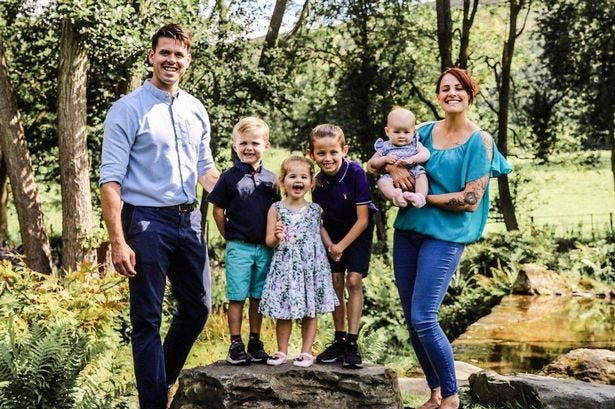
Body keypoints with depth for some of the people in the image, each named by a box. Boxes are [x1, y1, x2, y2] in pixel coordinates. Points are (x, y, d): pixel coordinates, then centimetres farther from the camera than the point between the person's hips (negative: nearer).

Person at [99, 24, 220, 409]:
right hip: (147, 221, -6)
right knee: (147, 318, 1)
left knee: (198, 306, 15)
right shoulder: (128, 109, -7)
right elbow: (110, 179, -11)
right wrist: (118, 241, -18)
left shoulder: (196, 110, 11)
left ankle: (165, 377, 36)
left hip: (189, 219, 6)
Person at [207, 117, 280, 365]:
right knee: (237, 297, 0)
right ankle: (235, 345, 6)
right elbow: (218, 211, 0)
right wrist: (230, 238, 2)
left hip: (264, 248, 4)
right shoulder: (230, 177, -3)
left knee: (258, 297, 10)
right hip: (238, 247, -3)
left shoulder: (270, 179, 8)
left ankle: (255, 343, 19)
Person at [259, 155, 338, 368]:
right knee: (283, 312, 4)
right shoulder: (276, 209, 1)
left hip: (311, 265, 1)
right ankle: (282, 351, 18)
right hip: (285, 266, -1)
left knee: (310, 311, 4)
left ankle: (306, 352, 15)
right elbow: (269, 241, 0)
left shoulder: (315, 209, 5)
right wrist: (276, 237, -21)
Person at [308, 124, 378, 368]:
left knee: (354, 280, -13)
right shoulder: (318, 181, -13)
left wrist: (341, 246, -20)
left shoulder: (355, 173, -26)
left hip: (358, 231, -4)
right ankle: (339, 340, 14)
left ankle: (352, 343, -7)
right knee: (335, 282, 2)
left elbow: (362, 219, -23)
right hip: (333, 232, 4)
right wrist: (329, 246, -17)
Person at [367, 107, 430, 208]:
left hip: (413, 175, 1)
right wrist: (385, 159, -6)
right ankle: (396, 196, -57)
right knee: (382, 181, -29)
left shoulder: (414, 144, 15)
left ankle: (420, 196, -48)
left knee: (421, 175, -29)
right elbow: (372, 163, 13)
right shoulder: (385, 147, 15)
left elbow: (426, 154, -1)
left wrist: (411, 159, -18)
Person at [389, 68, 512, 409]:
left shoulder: (480, 141, -4)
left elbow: (470, 200, -11)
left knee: (423, 318, -13)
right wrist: (394, 167, -9)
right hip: (407, 230, 6)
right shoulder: (425, 131, 9)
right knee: (411, 320, 8)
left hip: (445, 236, -5)